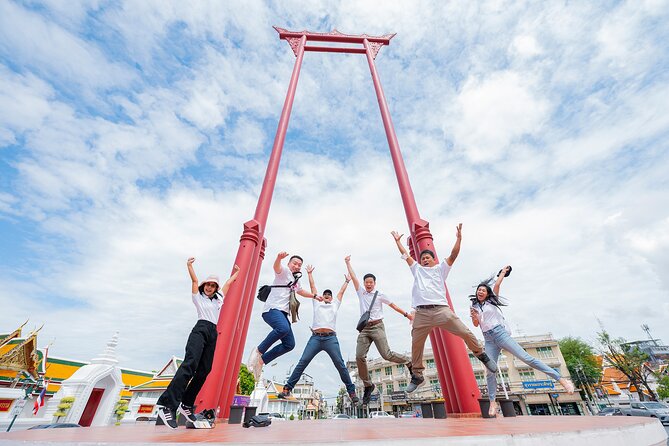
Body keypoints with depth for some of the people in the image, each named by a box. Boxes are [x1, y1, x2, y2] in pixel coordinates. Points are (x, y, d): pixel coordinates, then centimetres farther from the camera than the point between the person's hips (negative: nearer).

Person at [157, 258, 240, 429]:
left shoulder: (219, 298, 23)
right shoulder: (198, 297, 13)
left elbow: (228, 283, 34)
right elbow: (194, 280, 3)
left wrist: (236, 273, 45)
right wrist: (189, 266, -5)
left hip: (213, 334, 6)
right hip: (200, 329, -5)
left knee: (203, 371, -1)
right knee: (190, 363, -26)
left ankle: (186, 404, 7)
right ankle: (167, 405, -31)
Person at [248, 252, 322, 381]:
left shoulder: (296, 282, 26)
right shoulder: (285, 271, 1)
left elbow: (301, 291, 46)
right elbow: (276, 267, -22)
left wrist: (314, 296, 45)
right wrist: (279, 258, -44)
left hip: (283, 313, 8)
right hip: (272, 309, -8)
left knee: (289, 344, -1)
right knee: (283, 328, -36)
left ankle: (261, 360, 11)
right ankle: (259, 351, -14)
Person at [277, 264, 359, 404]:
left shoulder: (335, 304, 24)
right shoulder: (317, 303, 23)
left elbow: (341, 292, 36)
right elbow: (312, 287, 28)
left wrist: (346, 281, 47)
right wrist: (310, 273, 34)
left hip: (331, 338, 0)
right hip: (315, 337, 0)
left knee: (340, 364, -4)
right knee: (302, 362, -7)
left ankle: (351, 391, 6)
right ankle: (287, 388, -1)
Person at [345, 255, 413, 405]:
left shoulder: (379, 295, 7)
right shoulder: (361, 293, 13)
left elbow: (393, 305, 11)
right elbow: (353, 277, 13)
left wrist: (407, 314, 10)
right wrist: (348, 263, 15)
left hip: (377, 327, -3)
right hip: (364, 329, 3)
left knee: (386, 355, -9)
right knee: (359, 356, -10)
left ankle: (408, 362, 19)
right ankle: (368, 385, 6)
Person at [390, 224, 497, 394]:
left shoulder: (440, 269, 18)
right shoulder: (417, 269, 24)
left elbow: (453, 255, 5)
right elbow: (405, 255, 27)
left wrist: (459, 238, -5)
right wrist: (397, 240, 31)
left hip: (441, 310, -2)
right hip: (421, 313, 2)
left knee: (465, 333, -5)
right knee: (416, 345, 2)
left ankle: (481, 355, 26)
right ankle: (417, 375, 20)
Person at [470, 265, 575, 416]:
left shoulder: (492, 300, 7)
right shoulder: (474, 306, 13)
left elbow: (496, 285, -3)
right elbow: (476, 324, 6)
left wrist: (503, 272, 9)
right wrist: (474, 317, -15)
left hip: (500, 333, -2)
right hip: (488, 340, 2)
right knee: (490, 372, -2)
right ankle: (492, 402, 9)